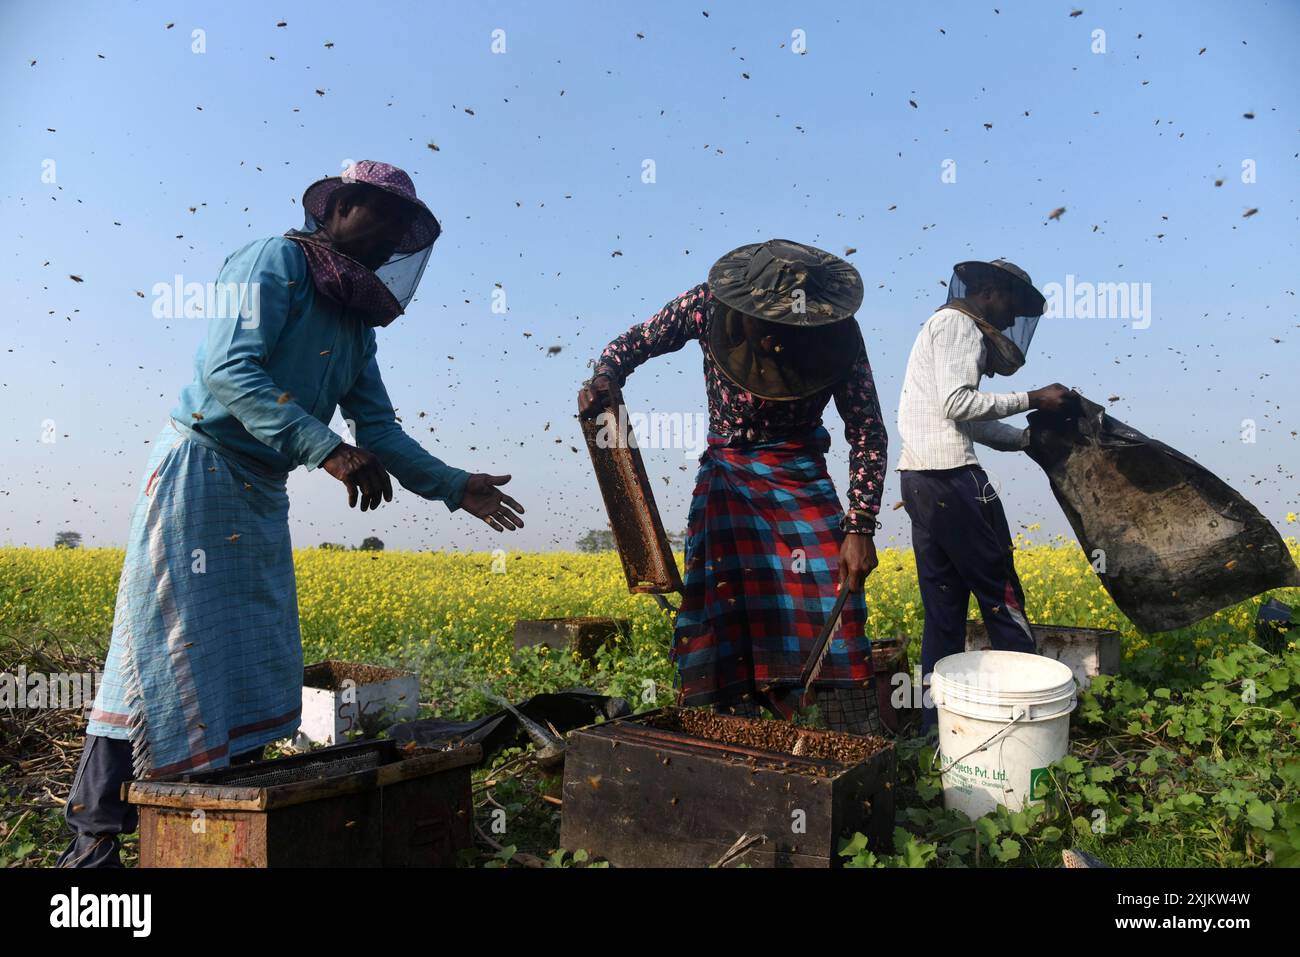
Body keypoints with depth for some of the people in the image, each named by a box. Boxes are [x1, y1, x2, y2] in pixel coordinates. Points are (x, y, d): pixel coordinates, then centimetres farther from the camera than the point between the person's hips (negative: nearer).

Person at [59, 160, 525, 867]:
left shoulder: (357, 324, 16)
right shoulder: (275, 262, -7)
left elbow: (380, 430, 15)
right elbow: (231, 370, -21)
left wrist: (454, 487, 6)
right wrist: (327, 450, -30)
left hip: (262, 492, 8)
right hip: (199, 469, -8)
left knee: (254, 657, 8)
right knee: (160, 648, -7)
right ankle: (94, 833, 4)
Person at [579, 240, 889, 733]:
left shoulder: (840, 334, -16)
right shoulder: (710, 304, -15)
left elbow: (868, 435, -10)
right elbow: (631, 344, 0)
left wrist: (859, 528, -18)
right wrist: (605, 377, -23)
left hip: (803, 480, 0)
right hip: (727, 475, 1)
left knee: (830, 615, -9)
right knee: (729, 612, -7)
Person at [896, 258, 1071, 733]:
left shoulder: (945, 325, 26)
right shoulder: (958, 324, -4)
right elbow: (957, 403, -17)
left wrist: (1030, 437, 16)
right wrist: (1031, 399, -11)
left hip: (918, 476, 10)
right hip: (949, 475, -10)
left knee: (943, 602, 10)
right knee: (999, 591, 1)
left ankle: (936, 721, 13)